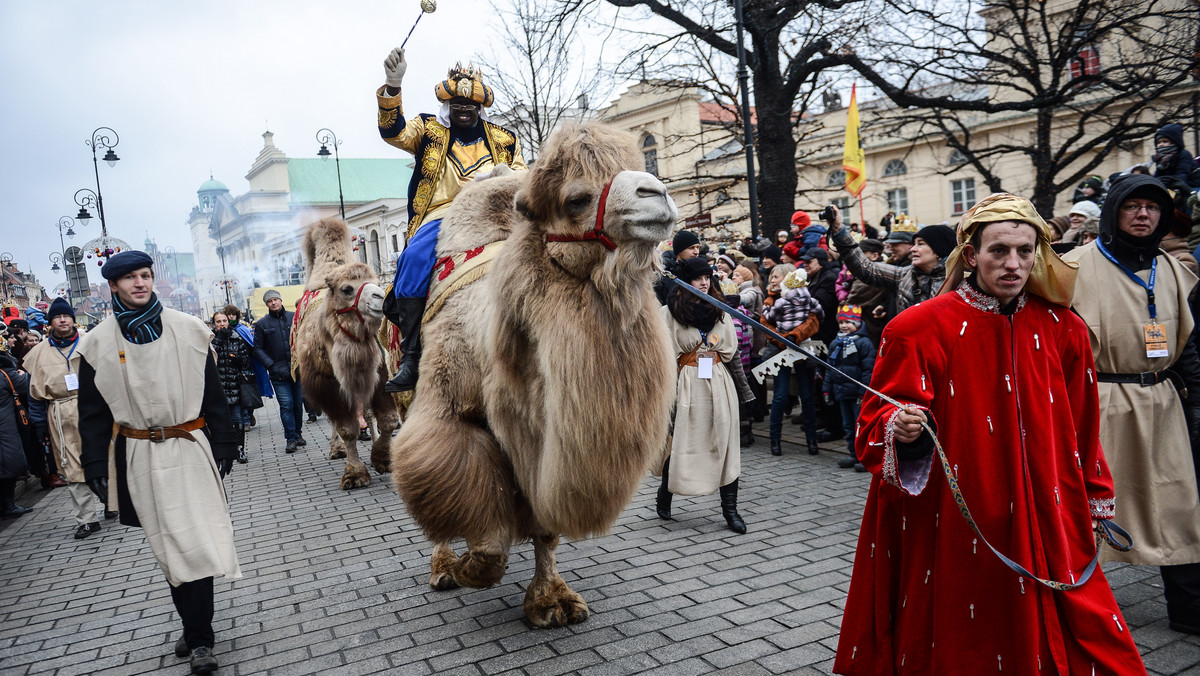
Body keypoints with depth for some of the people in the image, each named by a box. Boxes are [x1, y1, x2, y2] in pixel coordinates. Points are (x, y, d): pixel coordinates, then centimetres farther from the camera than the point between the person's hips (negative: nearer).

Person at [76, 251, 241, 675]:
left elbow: (213, 392, 5)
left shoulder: (187, 330, 1)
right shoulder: (99, 343, 1)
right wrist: (96, 467, 3)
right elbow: (93, 412, 6)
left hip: (190, 449, -1)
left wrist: (224, 444, 3)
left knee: (195, 541, -3)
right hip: (140, 459, 1)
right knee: (173, 547, 8)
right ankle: (198, 635, 20)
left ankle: (197, 638, 7)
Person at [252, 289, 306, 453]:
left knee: (298, 403, 8)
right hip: (279, 372, -2)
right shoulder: (261, 324, 3)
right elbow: (258, 349, 4)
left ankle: (298, 434, 22)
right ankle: (291, 438, -1)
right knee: (286, 404, -7)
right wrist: (271, 365, -8)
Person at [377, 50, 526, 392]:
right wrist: (393, 87, -17)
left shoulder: (503, 140, 21)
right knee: (414, 257, -31)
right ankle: (411, 358, -30)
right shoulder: (429, 130, 17)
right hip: (441, 214, -1)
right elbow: (394, 131, 0)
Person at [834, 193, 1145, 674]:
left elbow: (1080, 430, 12)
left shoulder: (1060, 329, 2)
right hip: (950, 525, -3)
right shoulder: (922, 328, -11)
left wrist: (1094, 503, 17)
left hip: (1044, 521, 4)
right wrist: (900, 427, -29)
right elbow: (878, 418, -8)